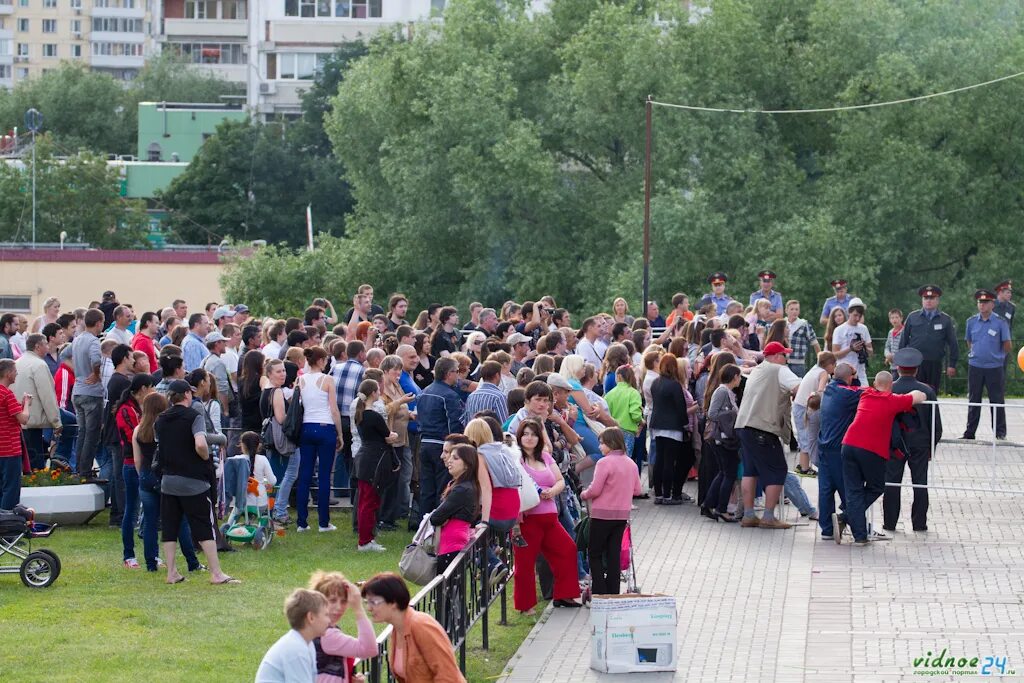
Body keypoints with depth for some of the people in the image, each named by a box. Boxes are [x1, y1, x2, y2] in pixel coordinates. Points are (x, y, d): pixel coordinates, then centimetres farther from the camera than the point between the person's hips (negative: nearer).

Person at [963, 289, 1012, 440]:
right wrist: (974, 354, 12)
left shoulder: (1001, 323, -6)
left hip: (994, 367, -3)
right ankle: (970, 432, 16)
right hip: (975, 366, 3)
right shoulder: (971, 322, 4)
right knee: (973, 400, 9)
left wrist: (996, 357, 8)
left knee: (997, 400, 2)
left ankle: (1000, 433, 10)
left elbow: (1007, 346, 0)